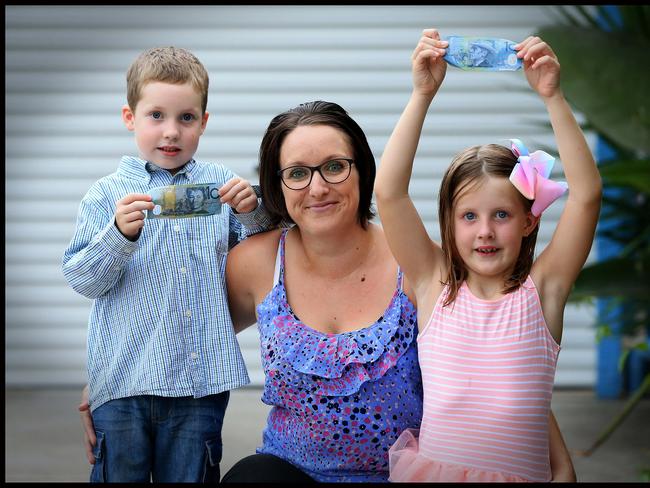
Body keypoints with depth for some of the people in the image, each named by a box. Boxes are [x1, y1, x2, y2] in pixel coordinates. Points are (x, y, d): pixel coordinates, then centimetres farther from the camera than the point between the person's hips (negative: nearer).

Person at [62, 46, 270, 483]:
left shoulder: (222, 183, 8)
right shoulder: (107, 194, 2)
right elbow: (82, 279, -3)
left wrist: (253, 212, -4)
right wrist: (119, 235, -20)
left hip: (202, 380, 2)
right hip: (124, 380, -1)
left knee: (190, 477, 8)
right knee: (121, 473, 4)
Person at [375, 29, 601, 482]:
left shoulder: (541, 288, 3)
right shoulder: (436, 284, 5)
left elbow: (586, 194, -5)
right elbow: (389, 193, -4)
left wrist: (553, 97, -10)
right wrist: (423, 94, -7)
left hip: (523, 475, 0)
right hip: (430, 471, 1)